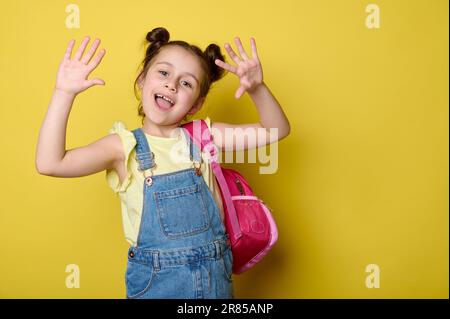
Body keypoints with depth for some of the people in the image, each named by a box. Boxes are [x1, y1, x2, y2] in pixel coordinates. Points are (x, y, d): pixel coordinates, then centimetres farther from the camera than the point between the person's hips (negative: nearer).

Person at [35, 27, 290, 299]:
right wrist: (64, 93, -24)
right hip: (154, 280, -2)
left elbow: (276, 130, 0)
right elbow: (50, 163, -19)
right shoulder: (124, 146, -9)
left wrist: (257, 88, -17)